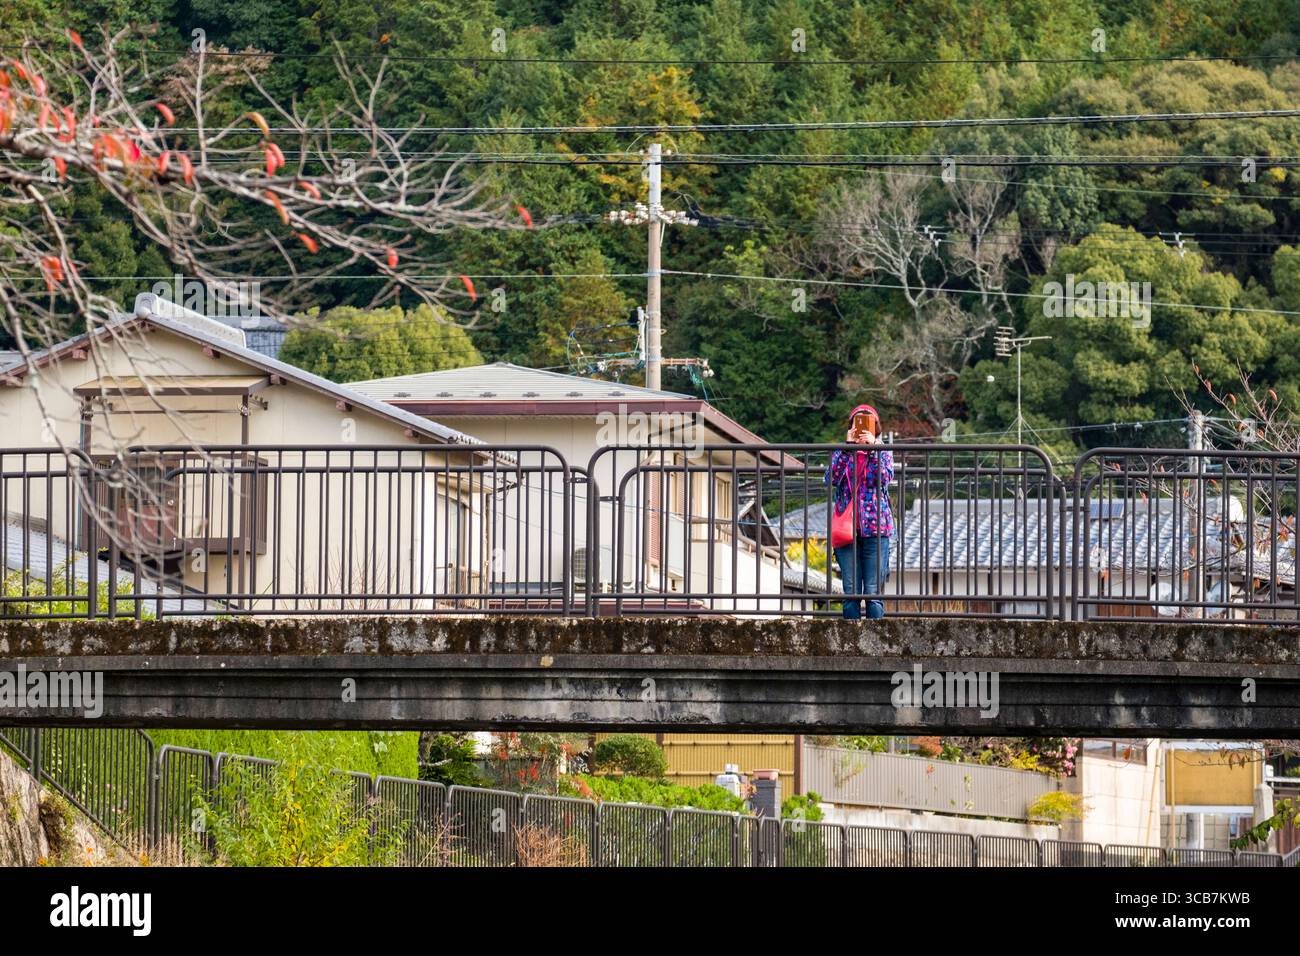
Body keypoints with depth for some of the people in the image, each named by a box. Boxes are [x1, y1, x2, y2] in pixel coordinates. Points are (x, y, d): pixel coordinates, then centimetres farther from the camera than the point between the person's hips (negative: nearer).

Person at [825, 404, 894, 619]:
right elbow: (831, 479, -5)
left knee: (874, 591, -6)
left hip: (875, 528, -1)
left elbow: (885, 479, -7)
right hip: (847, 528, 1)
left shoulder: (882, 452, 11)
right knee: (850, 593, -1)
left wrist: (873, 447, -10)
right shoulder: (842, 453, 13)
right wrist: (847, 448, -7)